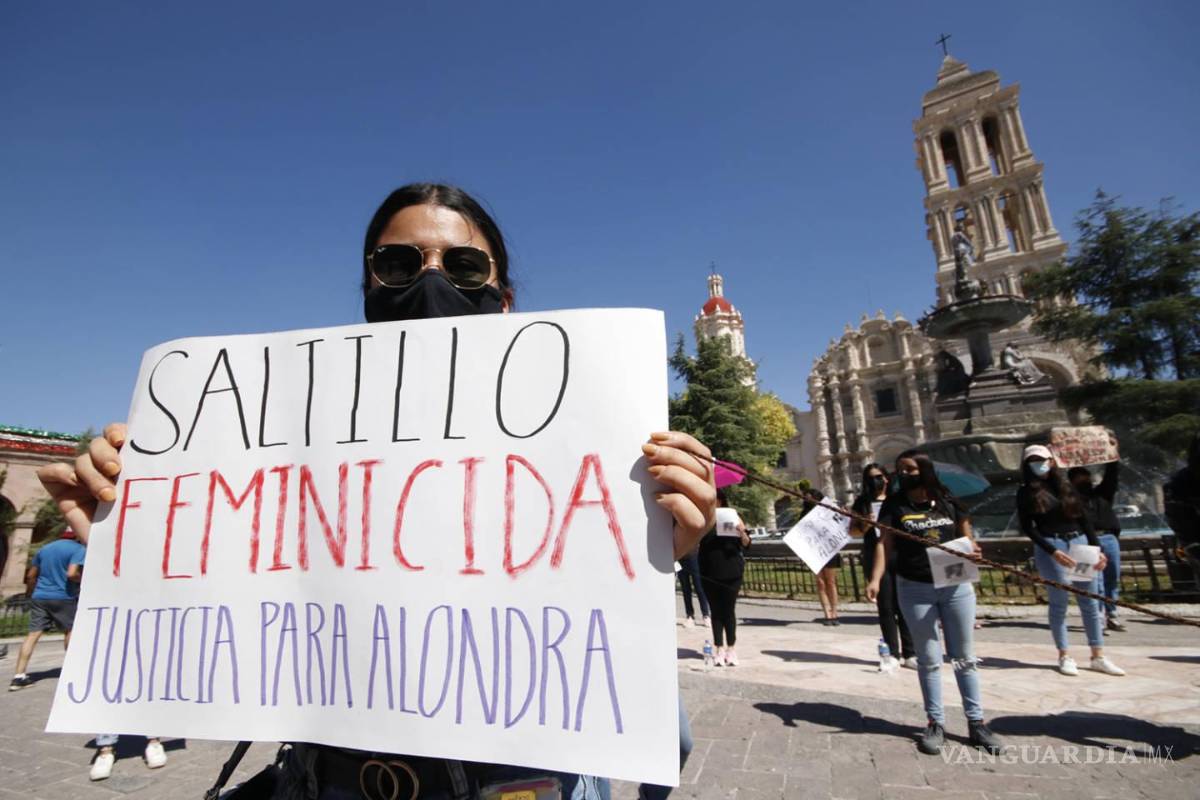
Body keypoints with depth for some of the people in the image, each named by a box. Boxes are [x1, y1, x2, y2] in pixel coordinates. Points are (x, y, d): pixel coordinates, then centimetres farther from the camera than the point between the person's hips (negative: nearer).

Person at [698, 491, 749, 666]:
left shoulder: (732, 518, -1)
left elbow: (746, 544, -4)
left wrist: (742, 532, -24)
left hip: (731, 572, -1)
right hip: (710, 573, 1)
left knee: (729, 610, 4)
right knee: (715, 611, 7)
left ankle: (731, 649, 17)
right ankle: (720, 649, 14)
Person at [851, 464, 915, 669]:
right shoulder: (862, 503, 7)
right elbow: (852, 531, 8)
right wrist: (865, 526, -11)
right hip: (876, 558, 0)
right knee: (886, 606, 5)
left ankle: (910, 653, 10)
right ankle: (893, 653, 14)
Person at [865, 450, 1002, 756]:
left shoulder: (949, 502, 0)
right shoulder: (894, 505, -4)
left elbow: (967, 538, 8)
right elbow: (884, 543, -11)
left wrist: (973, 551, -15)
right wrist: (875, 579, -23)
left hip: (956, 586, 1)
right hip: (915, 590, -1)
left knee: (964, 657, 12)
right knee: (929, 659, 8)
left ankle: (976, 722, 26)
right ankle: (935, 723, 20)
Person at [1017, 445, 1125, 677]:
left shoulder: (1066, 487, 12)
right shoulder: (1026, 492, 0)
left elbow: (1084, 519, 11)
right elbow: (1028, 527, -5)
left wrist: (1097, 548, 2)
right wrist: (1053, 552, -15)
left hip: (1079, 541, 4)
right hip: (1050, 546, -4)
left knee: (1090, 601, 6)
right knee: (1059, 603, 1)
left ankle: (1098, 657, 15)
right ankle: (1065, 656, 11)